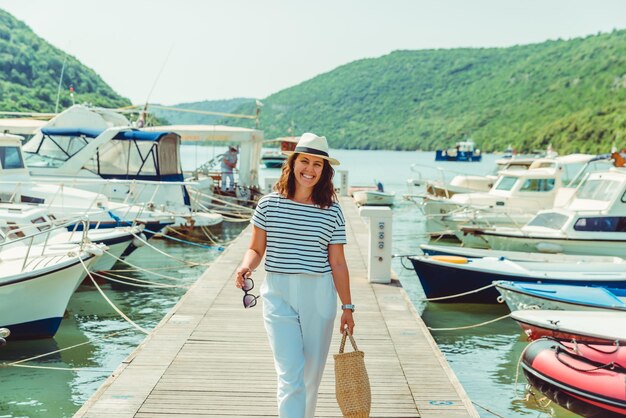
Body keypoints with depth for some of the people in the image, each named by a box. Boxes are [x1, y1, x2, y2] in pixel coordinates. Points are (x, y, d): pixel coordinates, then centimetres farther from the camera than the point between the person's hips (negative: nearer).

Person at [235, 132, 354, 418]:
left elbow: (338, 263, 4)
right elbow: (256, 249, 7)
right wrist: (246, 266, -16)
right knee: (290, 374, -8)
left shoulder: (332, 212, 1)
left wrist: (347, 307, 5)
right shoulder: (269, 204, 0)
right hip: (278, 295, -1)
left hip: (319, 296, 2)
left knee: (312, 373, 13)